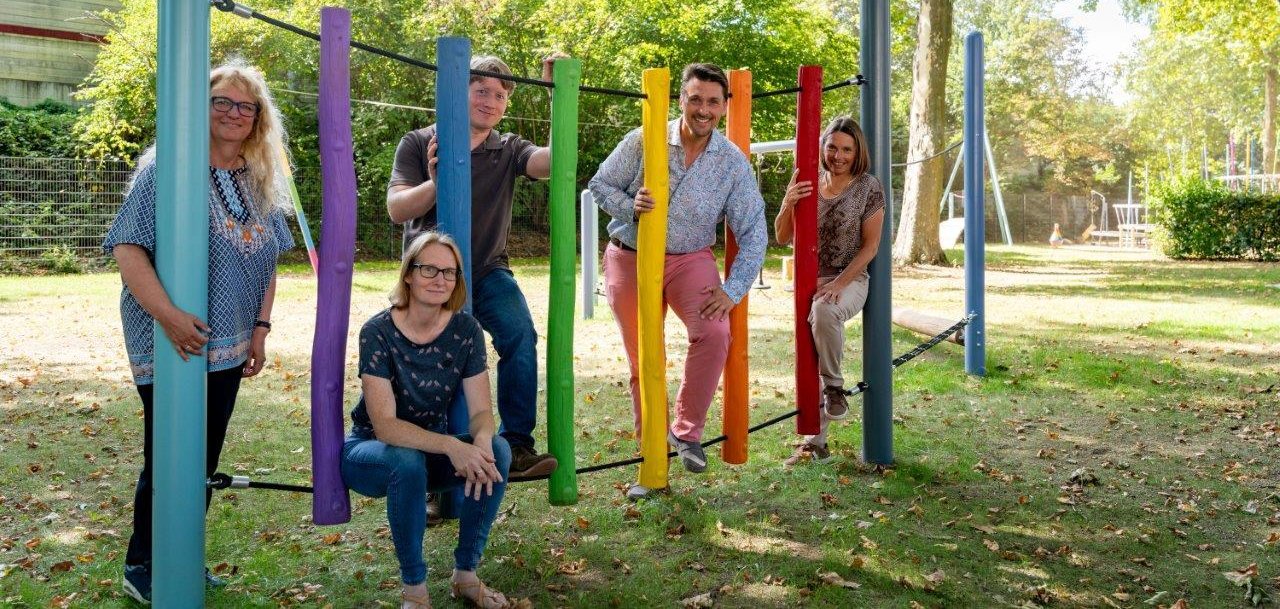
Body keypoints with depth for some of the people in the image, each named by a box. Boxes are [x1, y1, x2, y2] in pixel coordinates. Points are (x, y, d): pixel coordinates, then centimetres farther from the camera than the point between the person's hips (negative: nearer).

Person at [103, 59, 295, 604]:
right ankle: (142, 568, 19)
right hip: (171, 347, -6)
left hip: (228, 348, 6)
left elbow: (267, 262, 14)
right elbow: (126, 247, -17)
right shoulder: (166, 169, -10)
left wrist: (260, 328, 6)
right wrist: (167, 315, -26)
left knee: (205, 458, 14)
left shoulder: (261, 184, 9)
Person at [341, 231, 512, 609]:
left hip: (433, 450, 4)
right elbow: (385, 425, -29)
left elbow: (481, 411, -12)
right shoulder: (378, 332, -22)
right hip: (371, 451, -4)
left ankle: (466, 575, -8)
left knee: (497, 451, -24)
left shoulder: (465, 329, -11)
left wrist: (481, 442, -37)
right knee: (408, 462, -37)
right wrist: (451, 446, -44)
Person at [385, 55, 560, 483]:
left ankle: (517, 447, -23)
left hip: (487, 272, 0)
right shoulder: (418, 145, -2)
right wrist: (434, 182, -31)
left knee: (519, 335, -27)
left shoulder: (508, 150, 0)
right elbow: (397, 209, -12)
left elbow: (554, 161, -21)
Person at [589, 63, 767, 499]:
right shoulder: (643, 141, -11)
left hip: (690, 258, 0)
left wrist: (732, 291, -17)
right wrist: (630, 207, -23)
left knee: (713, 333, -26)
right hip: (629, 260, 0)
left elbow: (753, 233, -7)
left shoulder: (733, 163, -9)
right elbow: (599, 185, -2)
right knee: (643, 362, 5)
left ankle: (687, 431, -7)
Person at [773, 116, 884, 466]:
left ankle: (835, 387, -16)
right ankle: (815, 442, 15)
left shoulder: (869, 188, -5)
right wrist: (788, 204, -16)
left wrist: (839, 283, -17)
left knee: (824, 312, -38)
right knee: (809, 363, 3)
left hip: (850, 280, -4)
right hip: (809, 281, 4)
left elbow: (870, 245, -7)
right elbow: (782, 238, 4)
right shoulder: (807, 184, 3)